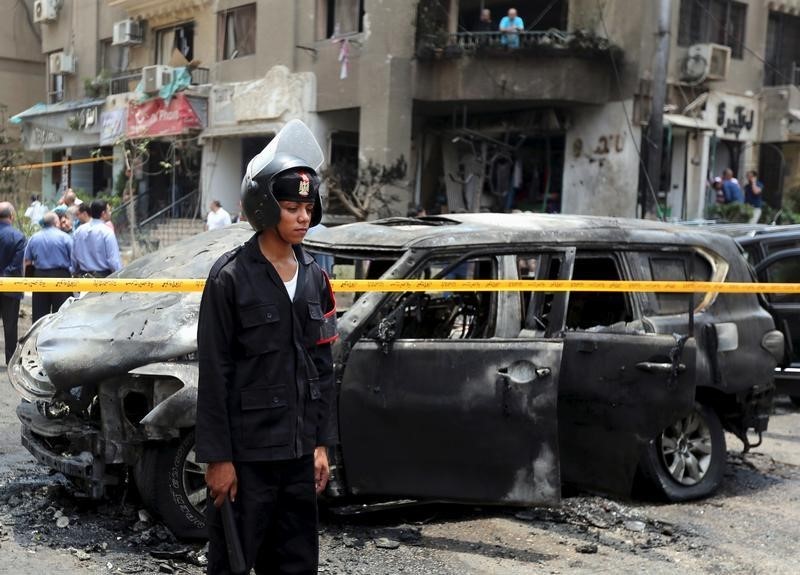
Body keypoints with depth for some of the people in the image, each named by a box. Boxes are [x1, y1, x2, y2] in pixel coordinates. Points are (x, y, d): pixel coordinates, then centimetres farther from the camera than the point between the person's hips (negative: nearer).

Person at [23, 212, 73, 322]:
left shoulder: (34, 238, 6)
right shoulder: (64, 237, -6)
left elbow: (27, 261, 7)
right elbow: (74, 259, -8)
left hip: (39, 276, 4)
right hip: (60, 275, -4)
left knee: (39, 312, 9)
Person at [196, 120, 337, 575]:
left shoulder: (315, 278, 7)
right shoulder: (231, 277, -10)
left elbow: (323, 367, 11)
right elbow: (213, 375, -10)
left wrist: (322, 443, 8)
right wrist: (217, 457, -12)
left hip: (299, 452, 6)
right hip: (246, 452, -5)